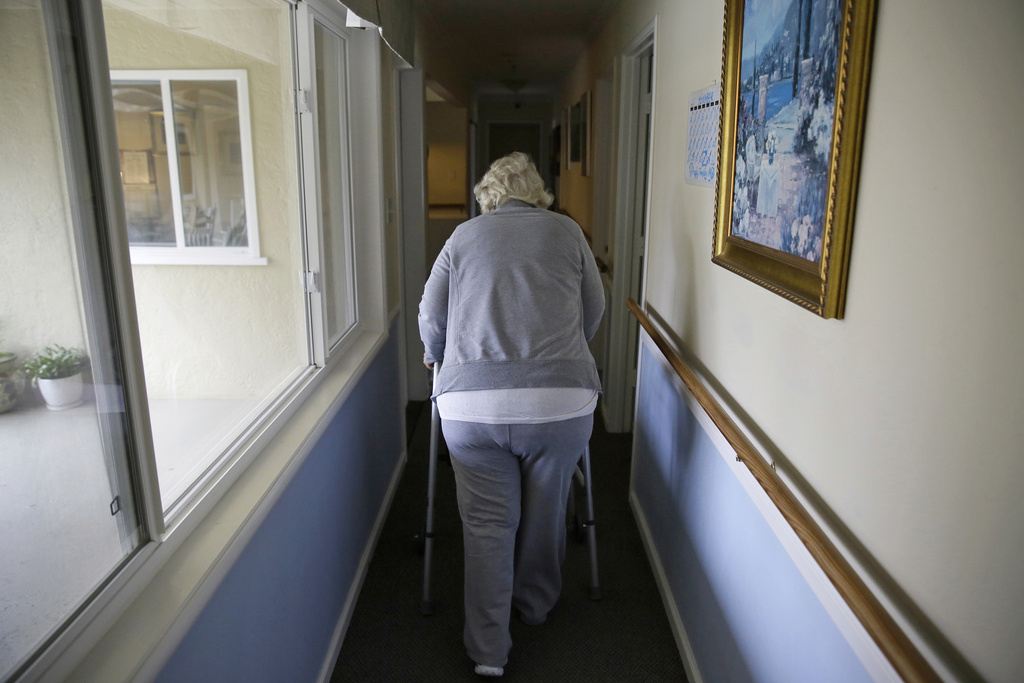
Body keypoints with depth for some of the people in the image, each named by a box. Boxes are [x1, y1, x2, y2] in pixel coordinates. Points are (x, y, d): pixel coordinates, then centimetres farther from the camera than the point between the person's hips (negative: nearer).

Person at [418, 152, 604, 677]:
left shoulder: (464, 236, 11)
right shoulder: (566, 231, 10)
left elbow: (430, 317, 13)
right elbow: (594, 309, 17)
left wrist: (437, 356, 34)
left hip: (471, 403, 0)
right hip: (561, 401, 0)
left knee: (487, 522, 12)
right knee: (545, 512, 19)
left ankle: (488, 649, 18)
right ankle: (536, 604, 41)